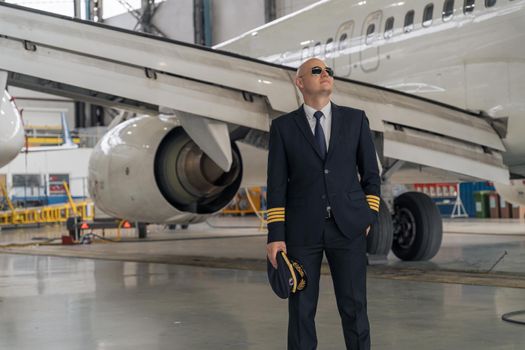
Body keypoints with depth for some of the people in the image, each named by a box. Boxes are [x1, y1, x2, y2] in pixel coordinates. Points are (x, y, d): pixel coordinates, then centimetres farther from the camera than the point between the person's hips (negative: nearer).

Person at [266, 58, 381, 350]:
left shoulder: (355, 119, 5)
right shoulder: (283, 126, 2)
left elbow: (371, 173, 9)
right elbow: (277, 185, -1)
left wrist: (370, 217, 0)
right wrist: (275, 235, -7)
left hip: (348, 227, 1)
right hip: (303, 229, 0)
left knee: (354, 305, 1)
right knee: (302, 308, 2)